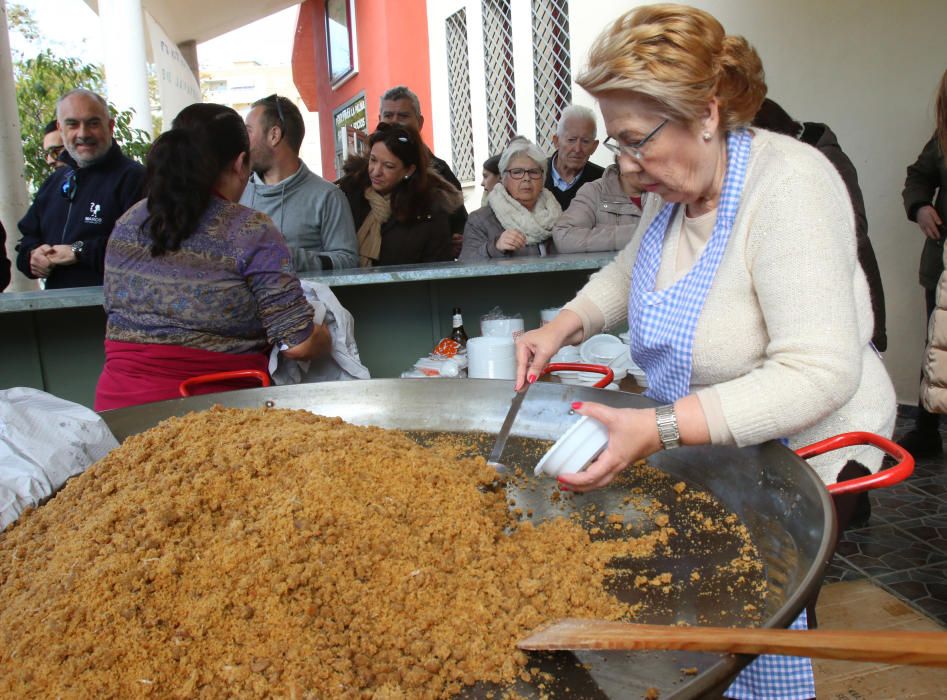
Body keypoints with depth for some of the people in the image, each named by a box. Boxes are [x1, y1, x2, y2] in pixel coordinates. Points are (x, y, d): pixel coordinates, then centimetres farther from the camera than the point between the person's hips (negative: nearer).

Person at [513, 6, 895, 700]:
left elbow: (819, 374, -34)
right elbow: (629, 270, 19)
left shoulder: (786, 186, -25)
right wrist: (562, 327, 0)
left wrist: (658, 430, -42)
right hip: (699, 440, 7)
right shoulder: (675, 186, -1)